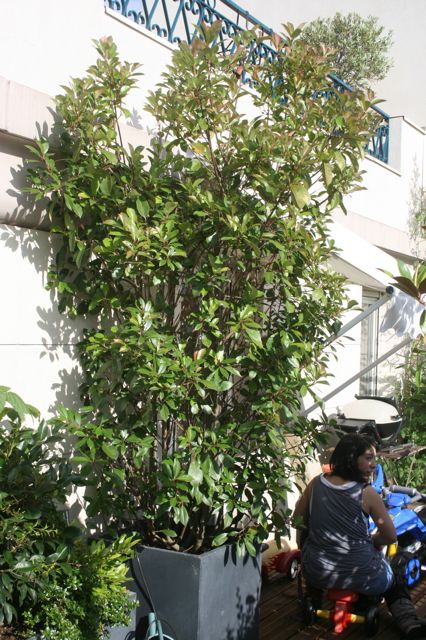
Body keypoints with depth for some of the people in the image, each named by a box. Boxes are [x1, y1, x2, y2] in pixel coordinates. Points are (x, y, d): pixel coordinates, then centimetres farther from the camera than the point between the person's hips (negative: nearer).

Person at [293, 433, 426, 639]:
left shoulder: (316, 483, -4)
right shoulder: (367, 493, -14)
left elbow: (298, 521, 8)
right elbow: (390, 537, -7)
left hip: (316, 573, 3)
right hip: (361, 576, -3)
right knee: (396, 580, 29)